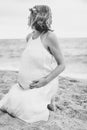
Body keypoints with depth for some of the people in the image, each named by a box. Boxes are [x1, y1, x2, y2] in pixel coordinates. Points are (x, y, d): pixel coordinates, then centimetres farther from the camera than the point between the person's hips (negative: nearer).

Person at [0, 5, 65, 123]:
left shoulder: (50, 36, -18)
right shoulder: (30, 36, 4)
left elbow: (62, 65, -14)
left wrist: (46, 80, -25)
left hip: (43, 86, -8)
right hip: (26, 85, 8)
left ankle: (46, 103, 8)